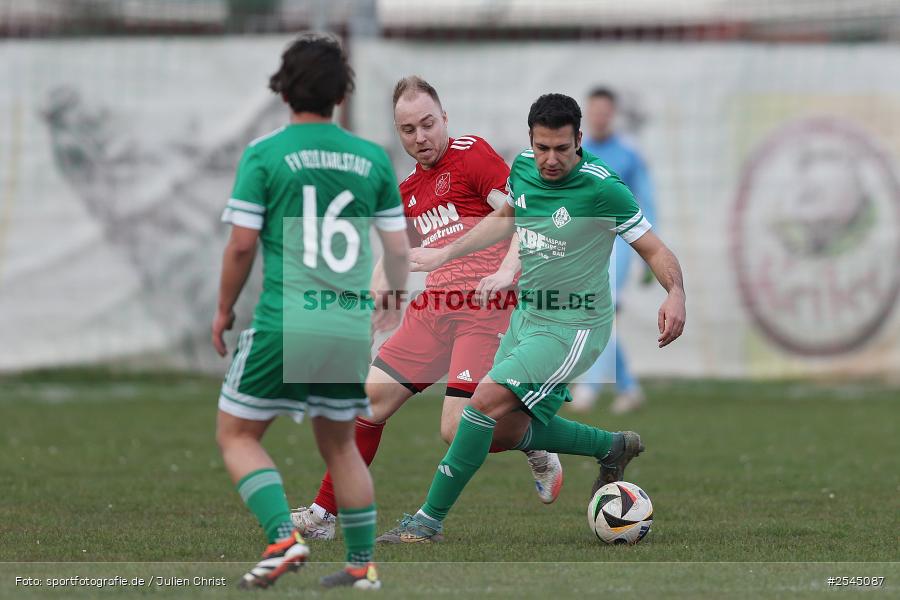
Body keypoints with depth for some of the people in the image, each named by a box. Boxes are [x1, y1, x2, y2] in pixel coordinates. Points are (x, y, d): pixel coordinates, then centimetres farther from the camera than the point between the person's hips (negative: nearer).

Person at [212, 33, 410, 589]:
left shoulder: (265, 153, -5)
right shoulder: (374, 158, 6)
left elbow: (241, 244, -7)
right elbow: (398, 251, 8)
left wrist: (224, 310, 8)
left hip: (284, 324, -4)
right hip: (353, 329, 4)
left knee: (236, 434, 9)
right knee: (340, 443, 20)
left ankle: (284, 536, -9)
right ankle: (363, 564, 17)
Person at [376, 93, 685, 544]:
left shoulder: (602, 189, -21)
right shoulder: (522, 168, -1)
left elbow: (654, 250, -15)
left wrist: (675, 294, -34)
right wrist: (444, 254, 22)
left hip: (574, 328, -8)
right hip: (526, 316, 8)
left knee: (488, 398, -21)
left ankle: (431, 519, -14)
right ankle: (614, 448, 36)